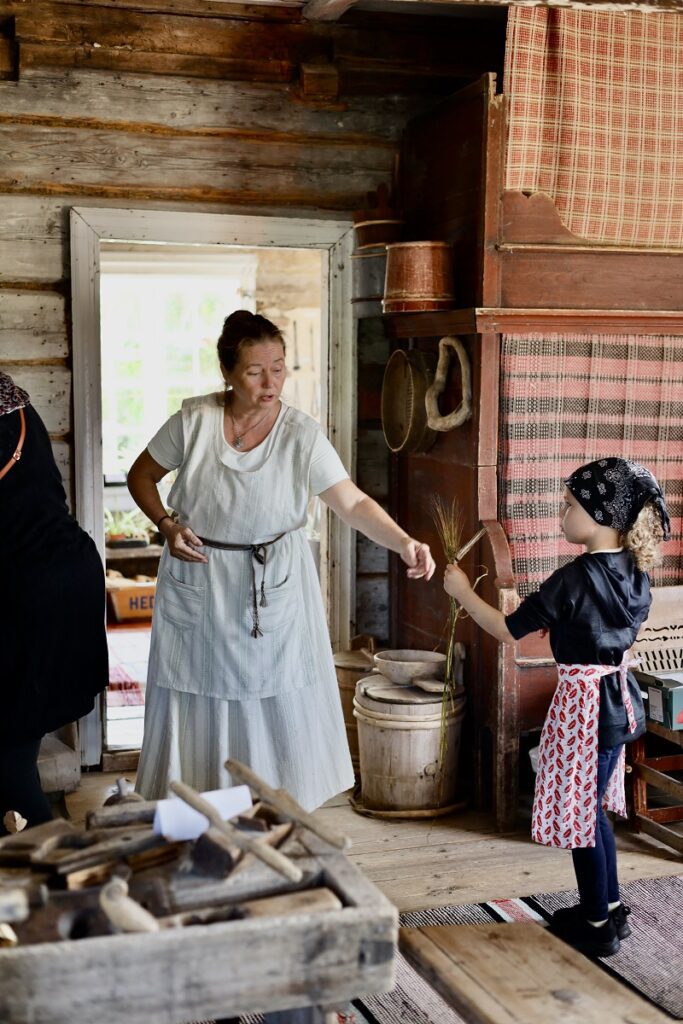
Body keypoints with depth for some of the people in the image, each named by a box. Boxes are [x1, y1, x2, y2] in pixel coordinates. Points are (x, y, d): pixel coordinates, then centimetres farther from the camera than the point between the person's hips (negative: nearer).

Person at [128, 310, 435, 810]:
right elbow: (142, 475, 4)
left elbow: (354, 503, -24)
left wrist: (404, 542, -40)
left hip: (274, 588, -1)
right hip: (198, 584, 1)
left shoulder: (302, 435, -15)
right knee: (200, 702, 12)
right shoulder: (195, 420, -11)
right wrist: (166, 524, -12)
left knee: (279, 707, 7)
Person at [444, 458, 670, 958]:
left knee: (581, 814, 6)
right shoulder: (635, 572, 1)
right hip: (619, 697, 8)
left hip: (582, 701, -8)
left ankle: (598, 926, 17)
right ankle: (610, 906, 32)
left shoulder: (573, 579, -22)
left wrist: (464, 592, -4)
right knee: (595, 808, 21)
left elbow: (509, 630, -15)